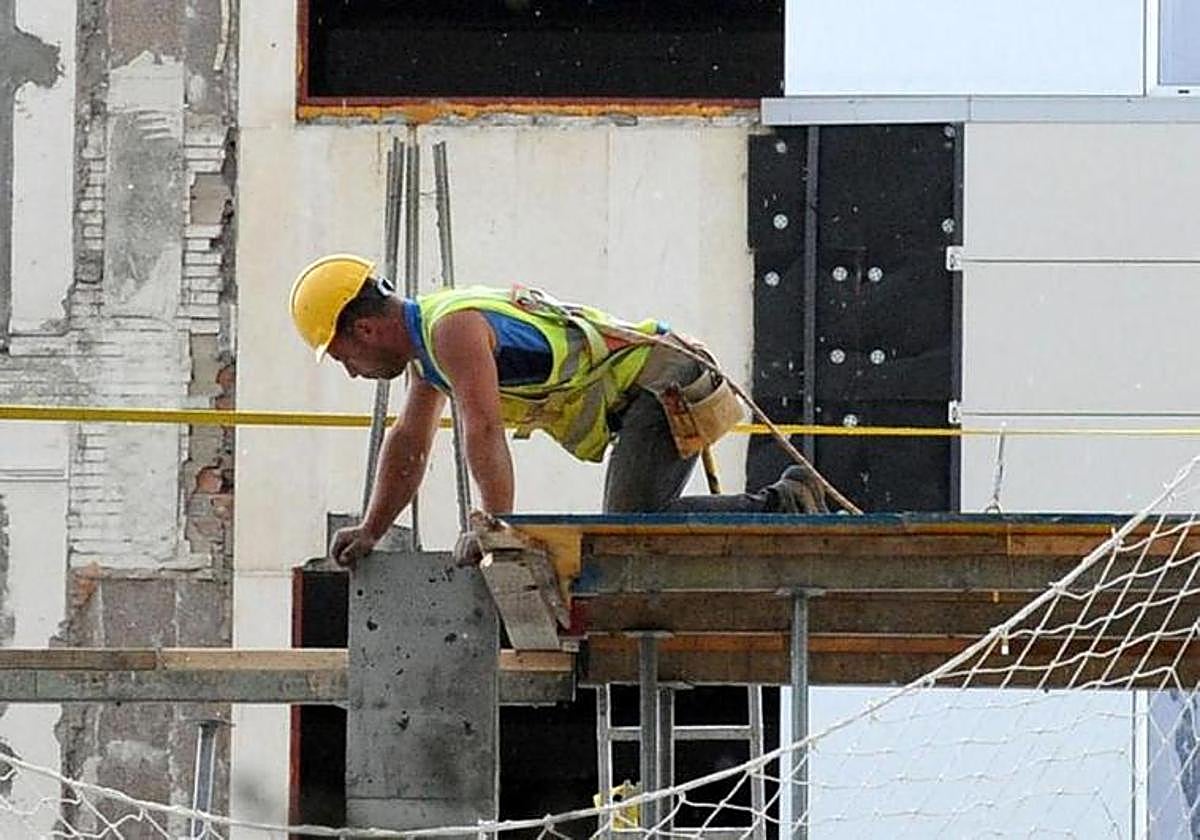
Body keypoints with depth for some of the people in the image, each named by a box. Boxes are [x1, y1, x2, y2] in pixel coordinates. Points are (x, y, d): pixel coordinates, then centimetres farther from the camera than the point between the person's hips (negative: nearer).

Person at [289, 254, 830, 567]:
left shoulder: (453, 328, -14)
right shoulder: (430, 335, 19)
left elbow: (483, 431, -24)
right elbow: (409, 445, 29)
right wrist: (370, 532, 25)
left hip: (663, 384, -10)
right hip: (652, 393, 10)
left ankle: (784, 508, -16)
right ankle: (784, 503, 10)